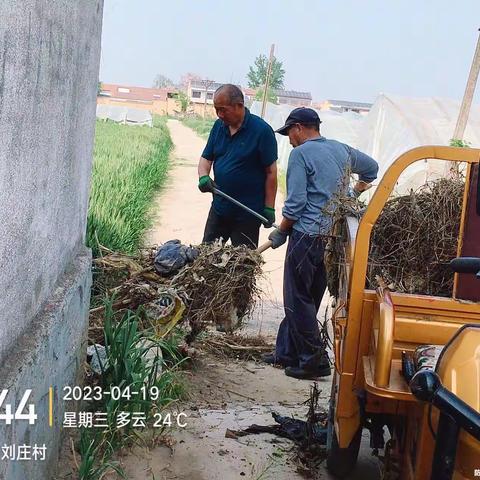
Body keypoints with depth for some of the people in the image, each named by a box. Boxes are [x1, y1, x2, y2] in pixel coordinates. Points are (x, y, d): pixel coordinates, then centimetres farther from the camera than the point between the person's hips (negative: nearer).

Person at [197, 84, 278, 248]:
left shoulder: (261, 130, -15)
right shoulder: (218, 126, 3)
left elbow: (271, 172, -13)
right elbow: (206, 158, 9)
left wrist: (269, 208, -14)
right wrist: (203, 176, -13)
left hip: (248, 212, -6)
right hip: (219, 207, 6)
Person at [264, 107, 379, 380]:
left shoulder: (301, 153, -7)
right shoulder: (341, 149, 14)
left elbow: (295, 202, -12)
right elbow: (372, 167, 30)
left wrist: (281, 232, 1)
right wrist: (358, 190, 45)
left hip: (307, 236, -8)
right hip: (333, 236, 8)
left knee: (299, 300, 0)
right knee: (306, 298, 13)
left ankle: (315, 360, 3)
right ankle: (287, 353, 22)